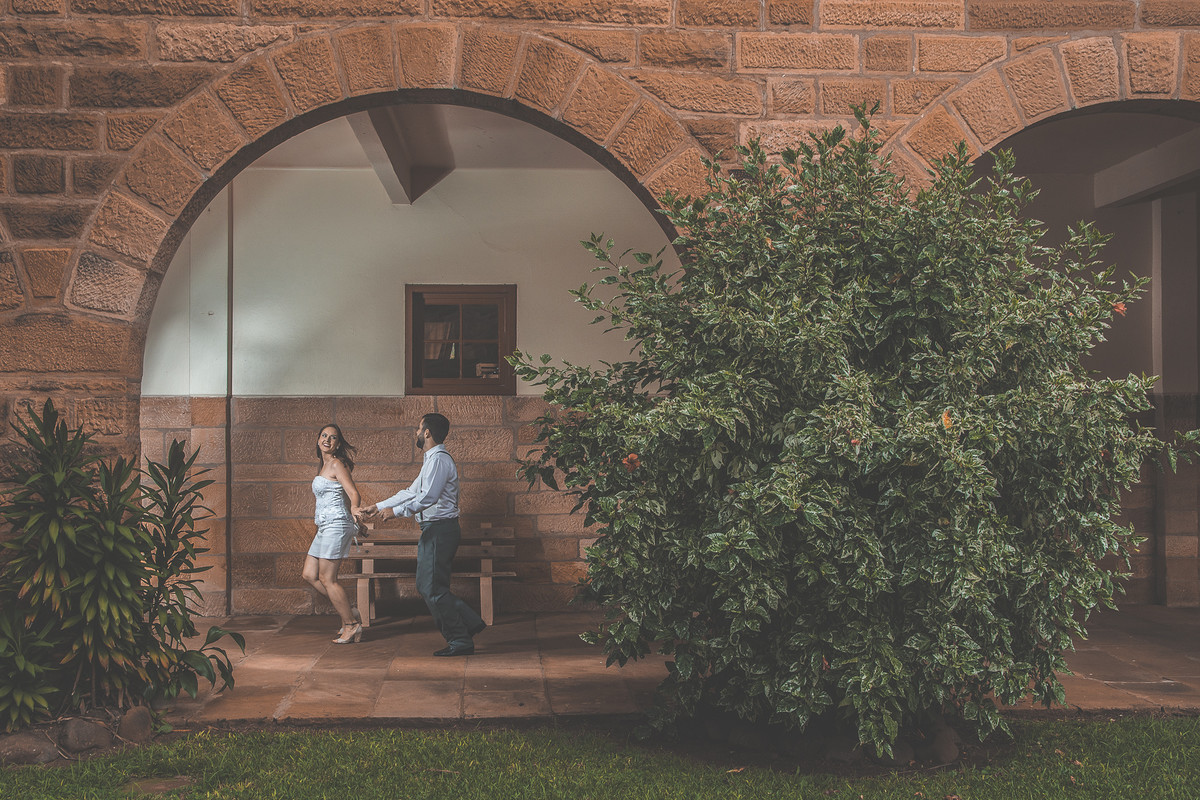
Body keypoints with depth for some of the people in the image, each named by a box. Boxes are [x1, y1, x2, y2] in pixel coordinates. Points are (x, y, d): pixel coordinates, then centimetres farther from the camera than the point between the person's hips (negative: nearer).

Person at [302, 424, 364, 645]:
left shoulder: (336, 464, -10)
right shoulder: (322, 465, 16)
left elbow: (354, 493, -19)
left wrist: (353, 508, -40)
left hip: (336, 525, -10)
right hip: (325, 527, 10)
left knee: (327, 579, -6)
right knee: (309, 575, 9)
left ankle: (351, 624, 3)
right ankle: (348, 612, 15)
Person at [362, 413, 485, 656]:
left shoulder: (439, 460, -15)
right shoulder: (432, 460, 18)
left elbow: (427, 498, -25)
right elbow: (412, 492, 24)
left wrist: (396, 511, -21)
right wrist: (378, 506, 25)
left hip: (440, 529, -10)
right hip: (434, 530, 10)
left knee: (433, 589, -5)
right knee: (426, 586, 13)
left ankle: (460, 641, 3)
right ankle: (470, 623, 16)